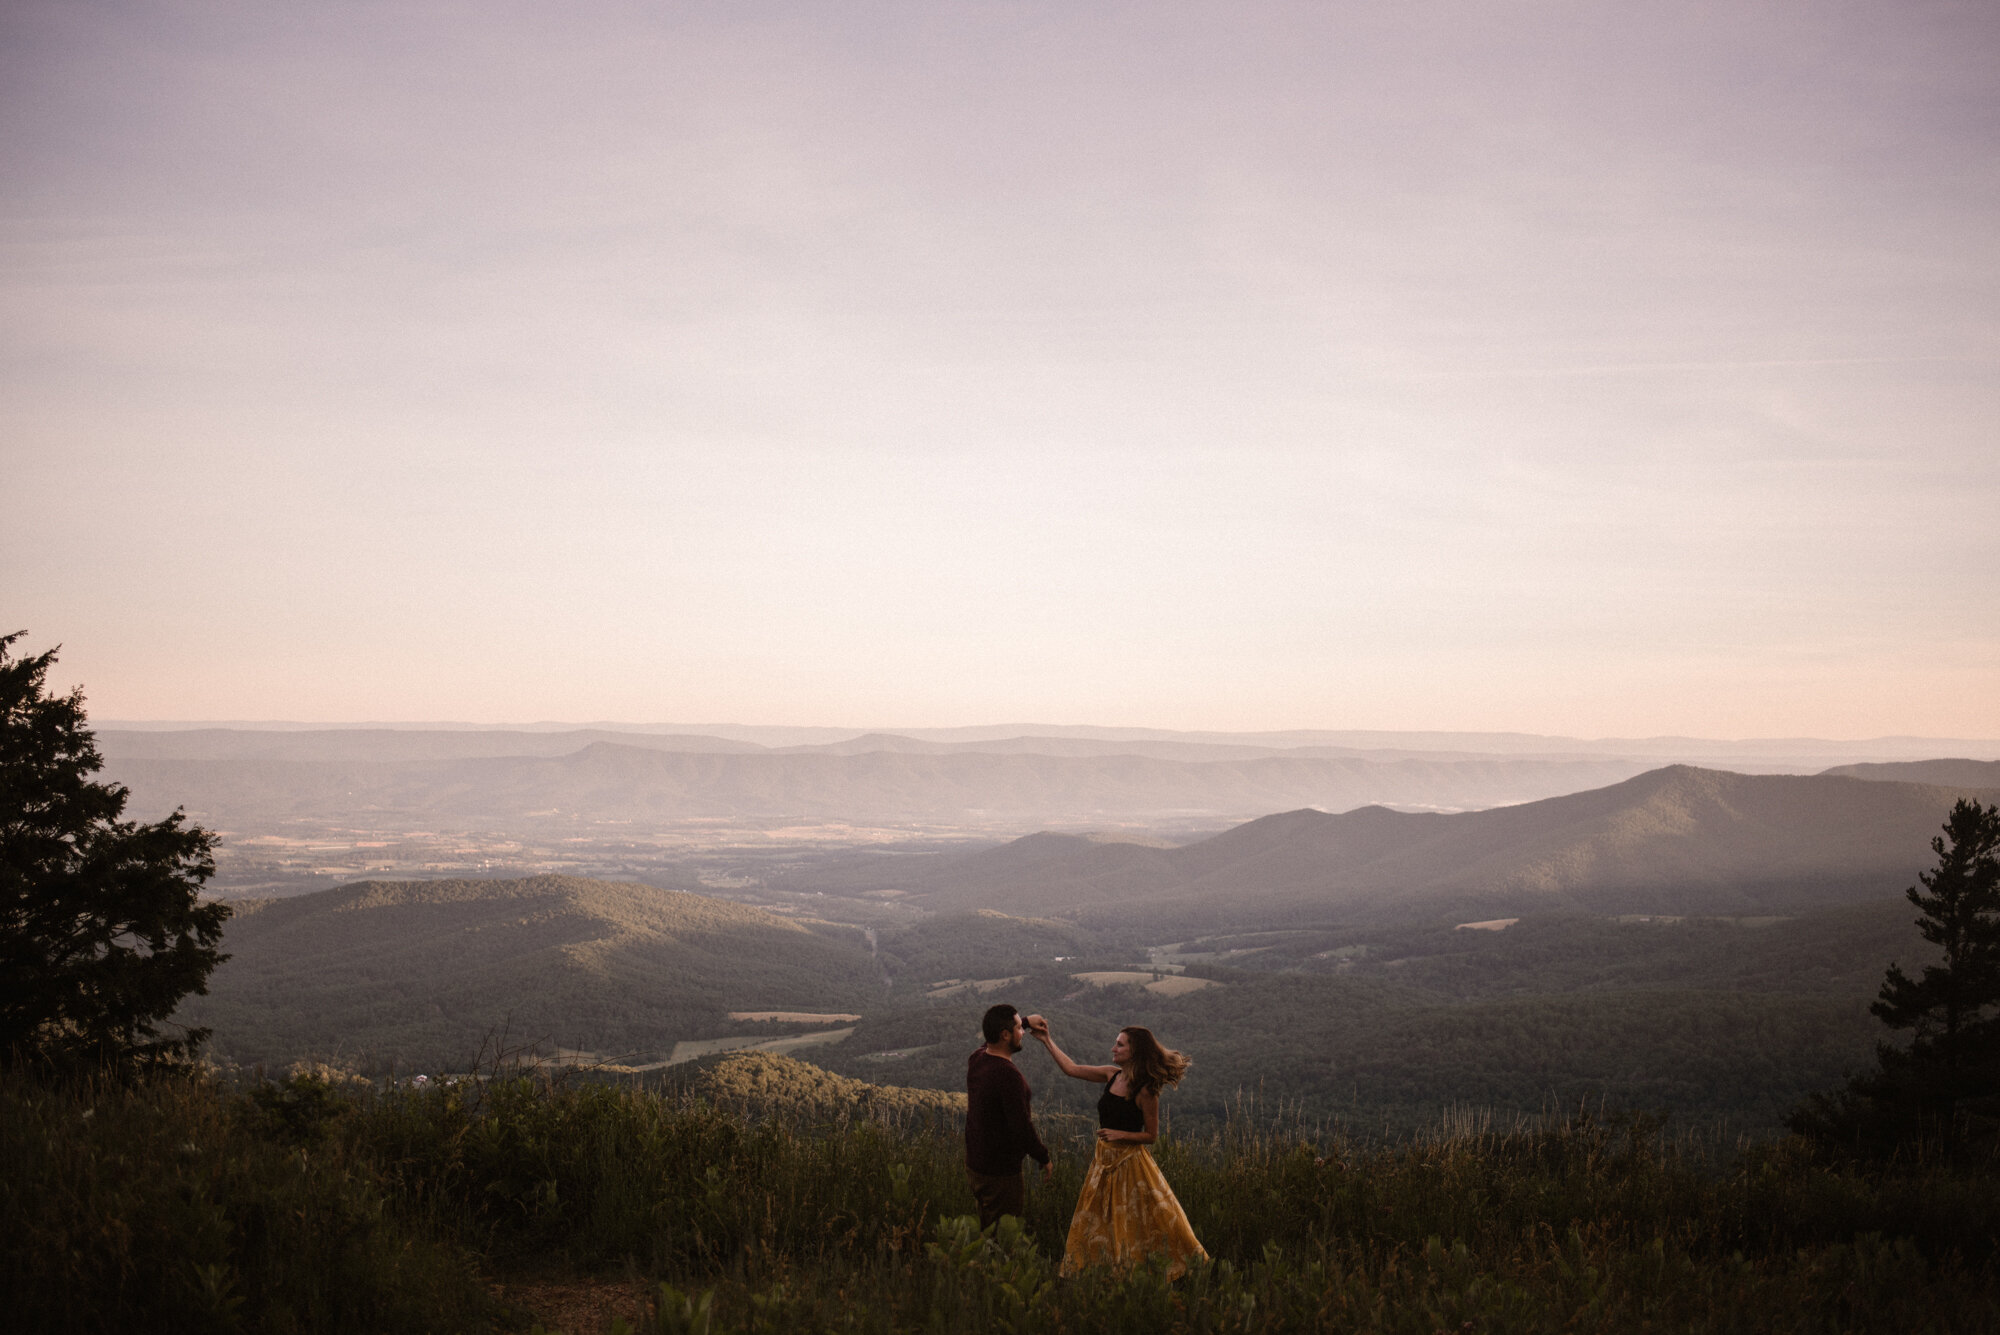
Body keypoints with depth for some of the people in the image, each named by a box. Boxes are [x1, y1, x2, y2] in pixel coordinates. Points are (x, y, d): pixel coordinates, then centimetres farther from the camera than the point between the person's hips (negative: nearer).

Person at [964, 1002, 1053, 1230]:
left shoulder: (976, 1059, -1)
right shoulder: (1009, 1076, -27)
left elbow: (992, 1042, 26)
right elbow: (1022, 1128, -25)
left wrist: (1026, 1023, 22)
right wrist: (1044, 1158, -10)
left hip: (974, 1163, 8)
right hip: (1001, 1172, -8)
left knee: (986, 1229, 21)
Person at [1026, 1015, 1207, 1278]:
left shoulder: (1145, 1092, -17)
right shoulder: (1112, 1076, 1)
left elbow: (1151, 1135, -10)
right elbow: (1071, 1069, 7)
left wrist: (1121, 1134, -22)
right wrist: (1046, 1039, 6)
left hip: (1130, 1163, -7)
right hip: (1105, 1161, 7)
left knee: (1140, 1226, 0)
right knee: (1098, 1226, 12)